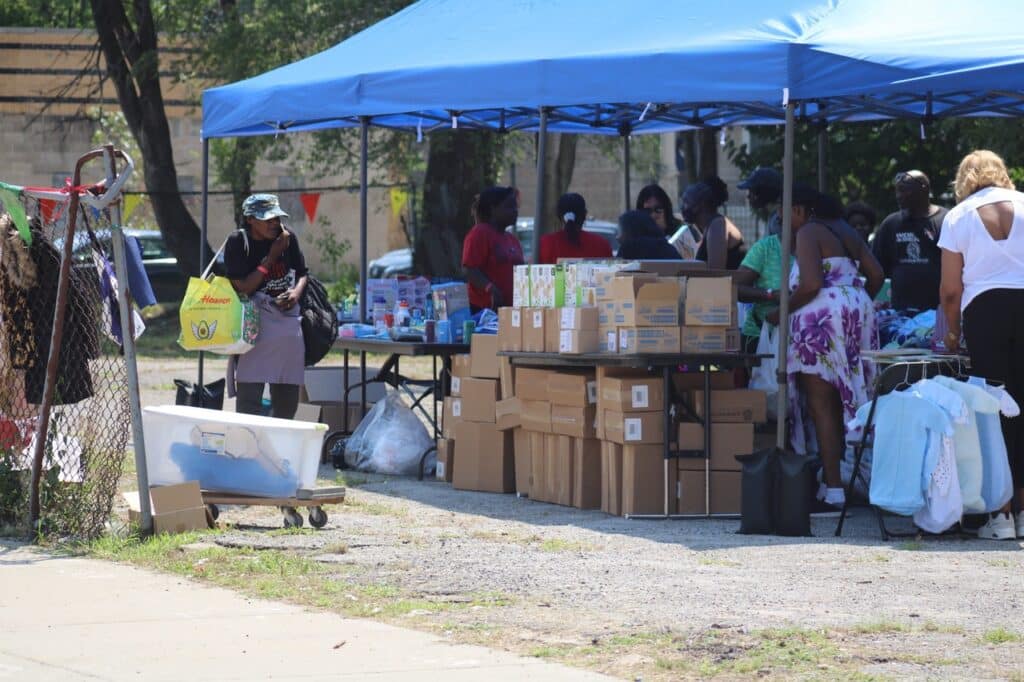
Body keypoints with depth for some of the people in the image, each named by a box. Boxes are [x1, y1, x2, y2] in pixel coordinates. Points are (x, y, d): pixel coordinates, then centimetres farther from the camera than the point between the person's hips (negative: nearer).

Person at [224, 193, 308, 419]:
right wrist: (271, 257, -13)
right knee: (249, 396, -10)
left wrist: (296, 292, -5)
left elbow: (302, 273, 17)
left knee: (287, 397, 8)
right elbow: (243, 287, -13)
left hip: (288, 319, 5)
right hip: (254, 324, -5)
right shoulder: (238, 243, -7)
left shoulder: (287, 237, 6)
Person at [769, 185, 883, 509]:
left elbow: (811, 285, -17)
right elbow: (876, 274, 14)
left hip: (823, 318, -8)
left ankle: (833, 488, -11)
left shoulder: (808, 233, -6)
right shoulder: (844, 231, 18)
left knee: (821, 406, -6)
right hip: (858, 312, 8)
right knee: (842, 404, 13)